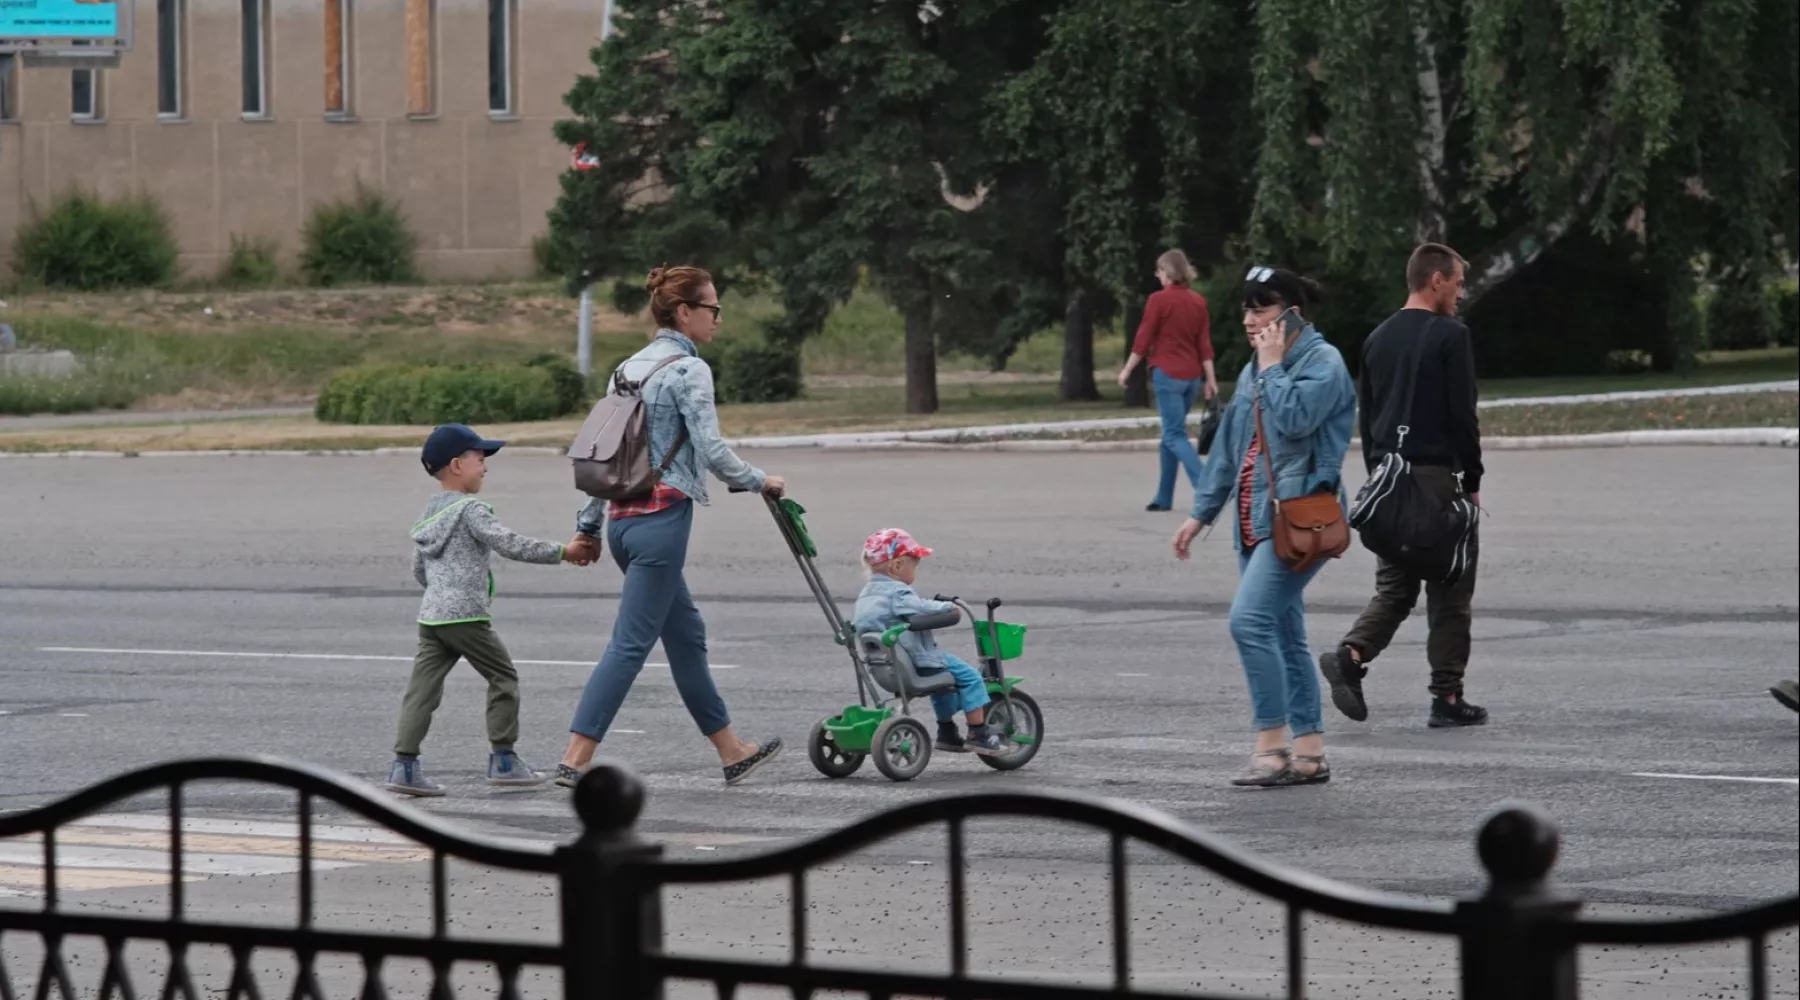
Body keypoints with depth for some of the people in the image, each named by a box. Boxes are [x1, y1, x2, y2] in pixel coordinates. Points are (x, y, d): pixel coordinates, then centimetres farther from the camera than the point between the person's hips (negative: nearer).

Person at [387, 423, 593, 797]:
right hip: (466, 616, -8)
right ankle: (503, 759, 9)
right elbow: (509, 544, -17)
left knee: (424, 687, 1)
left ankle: (404, 764, -8)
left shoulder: (428, 514, 17)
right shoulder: (471, 509, -9)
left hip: (430, 614, 8)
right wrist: (562, 553, -11)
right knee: (503, 678, 7)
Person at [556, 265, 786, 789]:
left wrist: (589, 524, 19)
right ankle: (575, 761, -14)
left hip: (622, 516, 9)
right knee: (631, 642, -9)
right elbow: (711, 449, -16)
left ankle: (732, 752, 25)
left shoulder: (630, 367, 15)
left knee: (686, 633, 17)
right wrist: (760, 482, 0)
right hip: (662, 515, -9)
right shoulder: (689, 368, -9)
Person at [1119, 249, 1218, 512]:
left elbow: (1144, 339, -7)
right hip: (1192, 376, 6)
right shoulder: (1198, 301, 7)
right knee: (1170, 433, 15)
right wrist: (1210, 378, 6)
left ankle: (1206, 487, -25)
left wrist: (1127, 370, 2)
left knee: (1175, 435, -7)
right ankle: (1164, 497, 19)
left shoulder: (1159, 300, -9)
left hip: (1167, 373, -6)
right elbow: (1204, 343, 5)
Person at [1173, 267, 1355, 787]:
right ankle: (1310, 754, 12)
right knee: (1284, 636, 8)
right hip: (1257, 522, 9)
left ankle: (1272, 746, -18)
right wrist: (1201, 513, 22)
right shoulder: (1254, 370, 19)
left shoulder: (1322, 362, -6)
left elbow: (1294, 418, -23)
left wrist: (1273, 365, -10)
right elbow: (1228, 447, 23)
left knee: (1250, 619, -20)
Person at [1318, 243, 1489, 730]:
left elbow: (1366, 415, 14)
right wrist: (1472, 482, -4)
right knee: (1450, 592, 2)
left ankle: (1350, 655, -14)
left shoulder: (1378, 338, 12)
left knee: (1395, 586, 11)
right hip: (1437, 477, -6)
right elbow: (1463, 415, -12)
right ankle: (1447, 698, 3)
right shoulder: (1450, 335, -9)